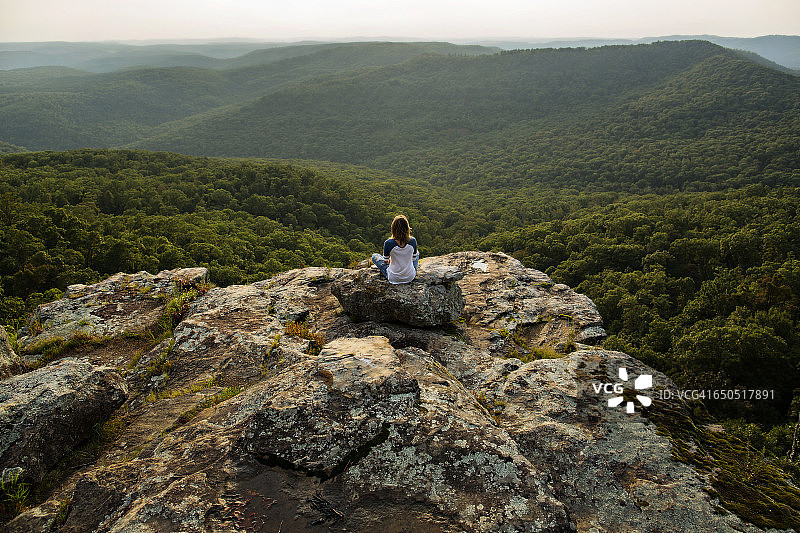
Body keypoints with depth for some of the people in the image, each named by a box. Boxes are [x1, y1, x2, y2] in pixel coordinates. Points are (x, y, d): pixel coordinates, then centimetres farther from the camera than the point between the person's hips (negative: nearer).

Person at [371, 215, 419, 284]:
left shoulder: (388, 243, -23)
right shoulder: (412, 241, -17)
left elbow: (385, 261, -5)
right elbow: (414, 258, 1)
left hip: (394, 278, -2)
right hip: (410, 277, 2)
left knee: (374, 256, 19)